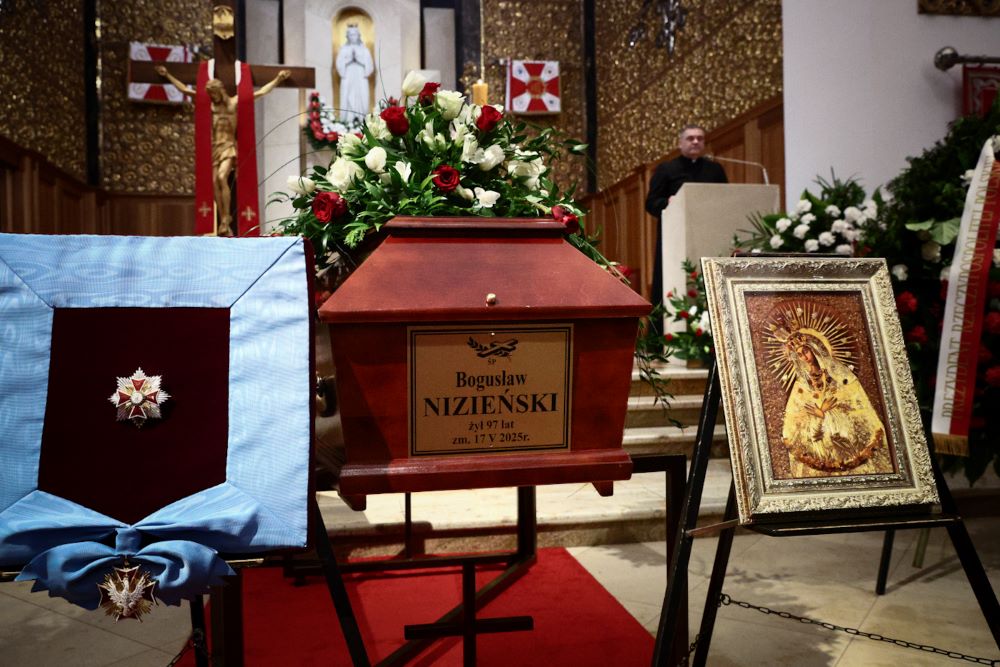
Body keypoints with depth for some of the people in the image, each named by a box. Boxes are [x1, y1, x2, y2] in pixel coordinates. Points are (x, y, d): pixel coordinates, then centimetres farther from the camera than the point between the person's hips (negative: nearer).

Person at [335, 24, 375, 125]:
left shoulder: (364, 49, 11)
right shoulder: (343, 49, 9)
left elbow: (369, 64, 3)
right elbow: (339, 64, 2)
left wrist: (358, 59, -9)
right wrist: (350, 60, -11)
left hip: (360, 79, 1)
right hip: (348, 79, -1)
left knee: (361, 100, -8)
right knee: (348, 99, -9)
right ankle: (348, 122, -11)